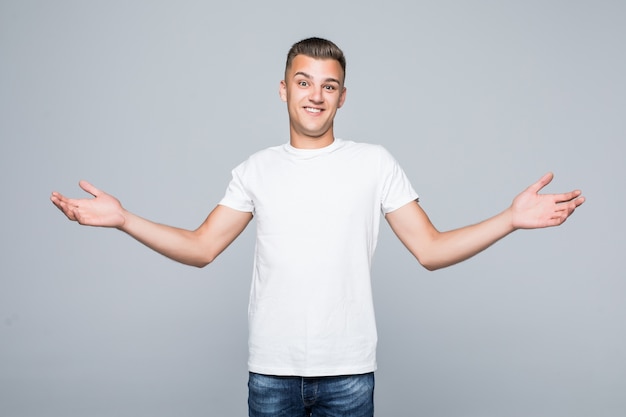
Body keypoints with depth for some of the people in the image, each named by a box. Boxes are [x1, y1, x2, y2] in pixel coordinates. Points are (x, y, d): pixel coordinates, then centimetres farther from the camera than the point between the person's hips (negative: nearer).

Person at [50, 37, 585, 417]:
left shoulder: (375, 163, 2)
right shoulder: (256, 170, 6)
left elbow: (431, 249, -1)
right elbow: (200, 249, 7)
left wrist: (511, 219, -13)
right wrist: (122, 219, -3)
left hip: (349, 371, -1)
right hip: (271, 369, 2)